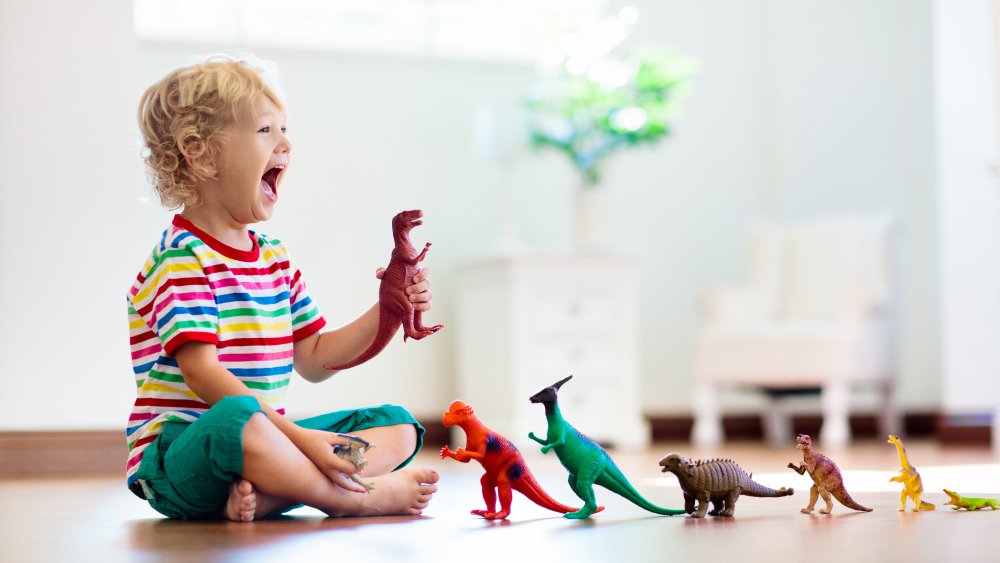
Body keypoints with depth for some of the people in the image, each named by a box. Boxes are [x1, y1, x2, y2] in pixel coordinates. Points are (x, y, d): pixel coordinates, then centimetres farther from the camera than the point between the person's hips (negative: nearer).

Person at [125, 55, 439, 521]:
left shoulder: (275, 258, 17)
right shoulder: (183, 258, -11)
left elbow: (312, 361, 20)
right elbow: (201, 371, -23)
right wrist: (296, 435, -29)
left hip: (263, 438, 9)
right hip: (176, 455, -9)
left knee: (398, 426, 3)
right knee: (238, 419, -42)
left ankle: (260, 493, -23)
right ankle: (356, 497, -22)